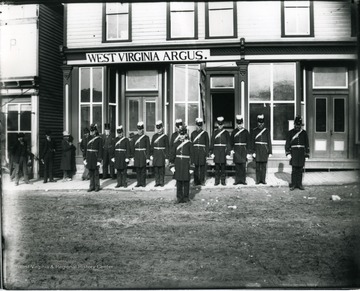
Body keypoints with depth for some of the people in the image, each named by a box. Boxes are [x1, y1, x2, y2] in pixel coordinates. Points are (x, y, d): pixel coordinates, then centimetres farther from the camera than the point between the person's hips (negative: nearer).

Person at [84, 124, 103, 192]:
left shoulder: (99, 139, -6)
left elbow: (100, 150, -8)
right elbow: (85, 149, 11)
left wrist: (99, 160, -13)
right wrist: (85, 158, 7)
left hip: (95, 158, -5)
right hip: (89, 157, 5)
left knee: (96, 173, 2)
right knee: (90, 173, 9)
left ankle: (97, 186, 12)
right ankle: (92, 186, 17)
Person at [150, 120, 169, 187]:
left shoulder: (165, 136, -2)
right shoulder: (154, 136, 8)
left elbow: (167, 148, -3)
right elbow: (152, 146, 10)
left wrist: (167, 158, -6)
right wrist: (151, 155, 2)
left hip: (162, 155, -3)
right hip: (155, 154, 3)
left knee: (161, 169, 0)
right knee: (156, 169, 5)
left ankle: (162, 182, 11)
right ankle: (157, 182, 14)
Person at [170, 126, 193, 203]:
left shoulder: (189, 144, 0)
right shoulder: (176, 143, 5)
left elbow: (192, 155, 0)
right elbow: (172, 155, 6)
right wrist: (172, 165, 0)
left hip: (186, 165, -2)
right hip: (178, 165, 2)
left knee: (186, 181, 5)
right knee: (178, 181, 6)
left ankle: (186, 197, 16)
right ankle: (179, 197, 15)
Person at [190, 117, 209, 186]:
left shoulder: (205, 133, 3)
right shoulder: (193, 133, 8)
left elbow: (207, 144, 3)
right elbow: (191, 143, 8)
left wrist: (207, 153, -3)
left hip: (202, 151, -1)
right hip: (195, 152, 1)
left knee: (202, 166, 1)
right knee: (196, 166, 3)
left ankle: (202, 181, 10)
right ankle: (196, 181, 11)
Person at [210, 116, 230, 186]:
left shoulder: (226, 132, 5)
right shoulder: (215, 132, 6)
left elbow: (228, 143, 2)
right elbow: (212, 143, 4)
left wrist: (228, 153, -5)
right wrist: (211, 153, -2)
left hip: (223, 151, 0)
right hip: (216, 151, 1)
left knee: (223, 167, 3)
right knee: (217, 167, 3)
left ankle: (223, 181, 11)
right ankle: (217, 181, 10)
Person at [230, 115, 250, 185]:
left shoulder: (246, 131, 4)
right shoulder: (234, 131, 7)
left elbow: (248, 142, 3)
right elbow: (231, 141, 5)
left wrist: (247, 152, -2)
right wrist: (232, 150, -6)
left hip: (243, 150, -1)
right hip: (236, 150, 1)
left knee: (243, 166, -1)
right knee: (237, 166, 3)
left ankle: (243, 180, 6)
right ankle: (237, 180, 9)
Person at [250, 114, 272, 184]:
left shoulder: (267, 131, 6)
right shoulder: (254, 131, 4)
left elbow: (269, 142, 6)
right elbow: (252, 142, 2)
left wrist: (270, 152, 1)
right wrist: (253, 152, -5)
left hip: (265, 150, 1)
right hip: (257, 150, 0)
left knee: (264, 166, 3)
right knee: (258, 166, 2)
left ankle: (263, 179, 11)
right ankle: (258, 180, 9)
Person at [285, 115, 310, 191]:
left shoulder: (304, 133, 8)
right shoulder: (290, 132, 3)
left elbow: (307, 144, 10)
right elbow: (287, 144, 2)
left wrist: (307, 155, 5)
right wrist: (288, 153, -8)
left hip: (302, 153, 2)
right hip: (293, 153, -2)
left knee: (300, 170, 4)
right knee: (294, 169, -5)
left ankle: (299, 184, 12)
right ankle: (293, 184, 2)